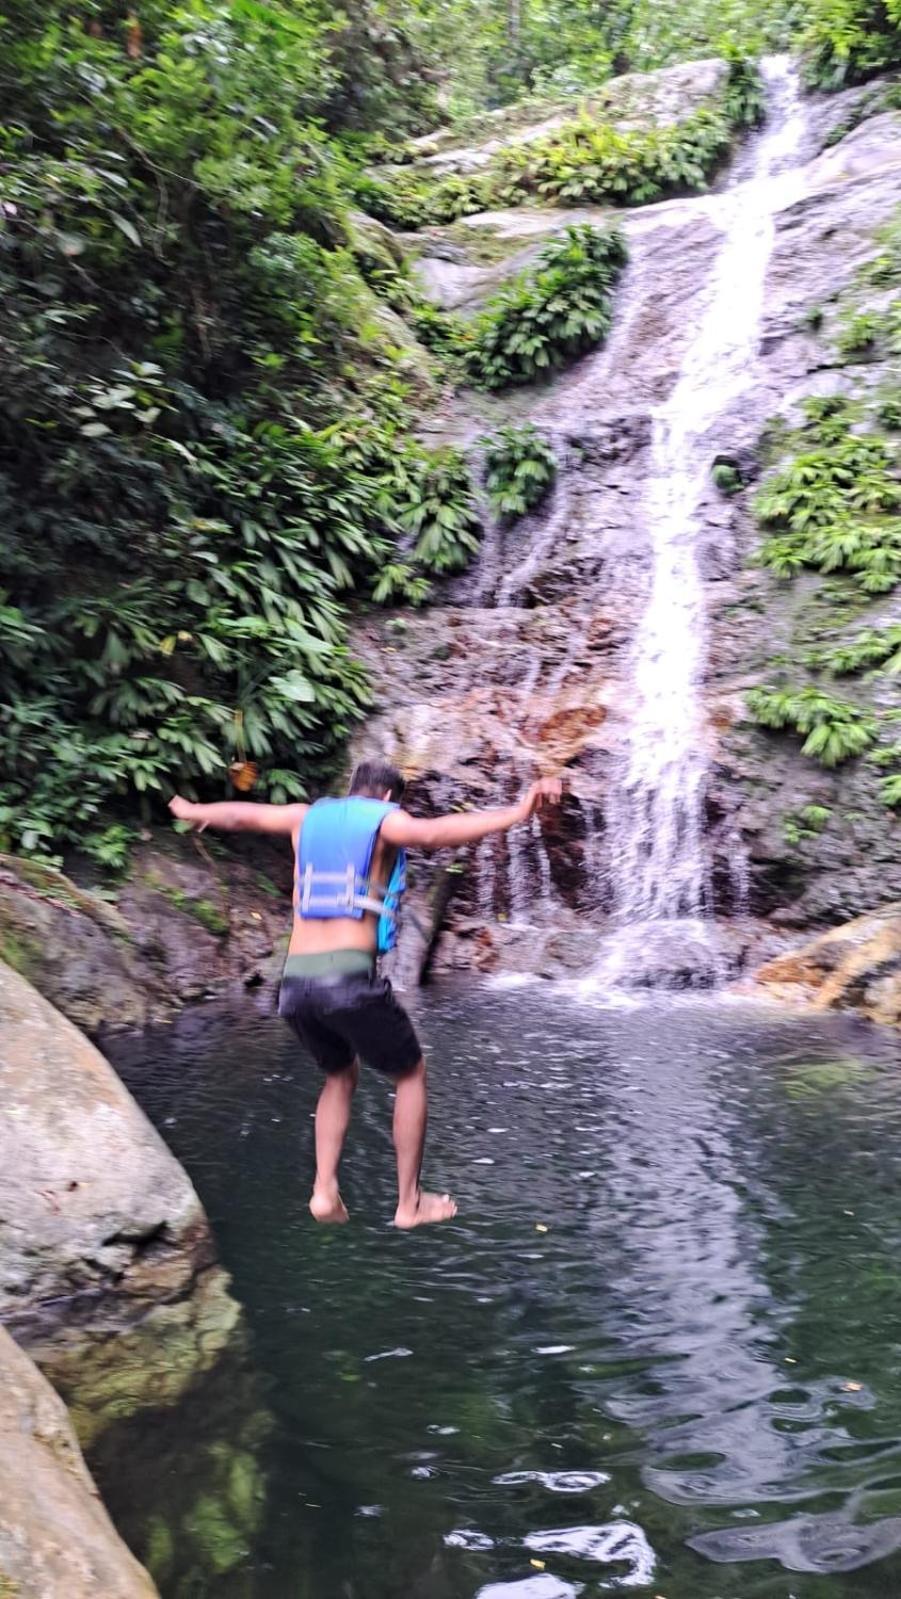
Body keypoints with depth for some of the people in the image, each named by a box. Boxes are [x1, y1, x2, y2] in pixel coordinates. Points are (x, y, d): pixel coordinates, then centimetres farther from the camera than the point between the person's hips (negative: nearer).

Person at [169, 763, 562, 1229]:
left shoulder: (308, 816, 18)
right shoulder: (385, 820, 2)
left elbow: (240, 814, 34)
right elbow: (433, 832, -21)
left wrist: (192, 811, 55)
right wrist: (516, 813, -30)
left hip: (295, 980, 6)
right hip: (348, 977, -6)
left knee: (340, 1076, 28)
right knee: (411, 1076, 16)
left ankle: (325, 1190, 15)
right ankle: (409, 1201, 17)